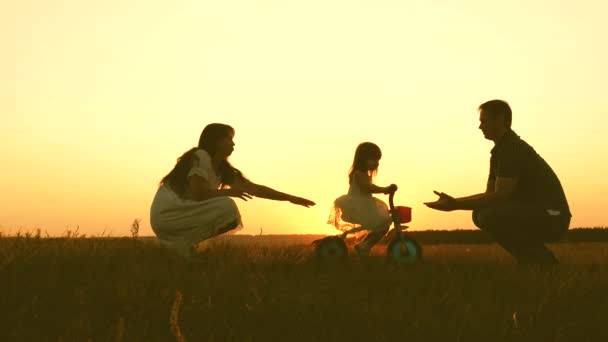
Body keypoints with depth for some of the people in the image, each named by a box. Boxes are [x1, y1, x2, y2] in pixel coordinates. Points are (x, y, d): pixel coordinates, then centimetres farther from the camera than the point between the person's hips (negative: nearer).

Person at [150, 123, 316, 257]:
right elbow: (197, 193, -23)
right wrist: (229, 192, -13)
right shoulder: (200, 156, -12)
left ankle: (185, 248, 10)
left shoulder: (223, 169, 13)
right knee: (226, 206, -20)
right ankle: (187, 248, -12)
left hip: (183, 215, 9)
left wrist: (291, 198, 8)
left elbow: (254, 188, 11)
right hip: (167, 214, -9)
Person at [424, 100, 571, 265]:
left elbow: (499, 197, -26)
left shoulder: (513, 149, -18)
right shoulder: (500, 151, 13)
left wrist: (456, 204, -24)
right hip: (531, 214, 10)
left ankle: (542, 259, -9)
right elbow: (490, 194, 13)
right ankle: (532, 257, 10)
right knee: (480, 213, 7)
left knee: (490, 217, -27)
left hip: (552, 217, -10)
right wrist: (453, 201, -2)